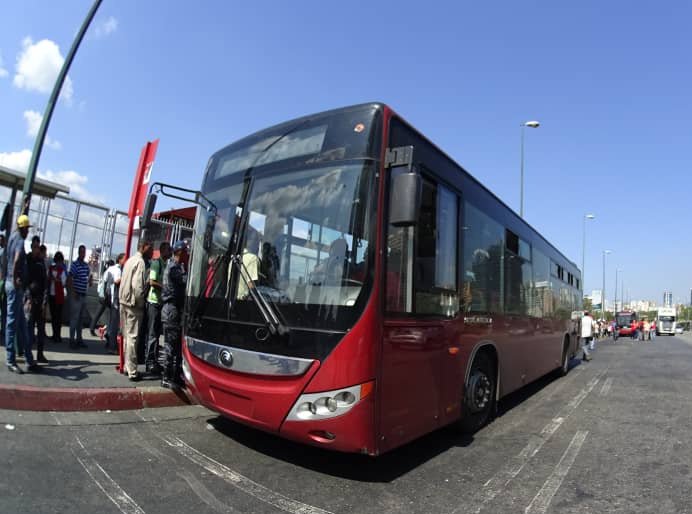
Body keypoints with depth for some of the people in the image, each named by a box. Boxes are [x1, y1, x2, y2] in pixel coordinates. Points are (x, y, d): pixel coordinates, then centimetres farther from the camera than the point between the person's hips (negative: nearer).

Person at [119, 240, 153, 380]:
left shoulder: (130, 260, 14)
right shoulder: (140, 262, -14)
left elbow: (123, 281, 16)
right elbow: (137, 286, -22)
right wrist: (141, 303, -11)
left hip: (124, 302, 9)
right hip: (133, 304, -9)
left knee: (127, 335, 15)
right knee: (132, 337, -5)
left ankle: (127, 366, 24)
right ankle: (132, 372, 0)